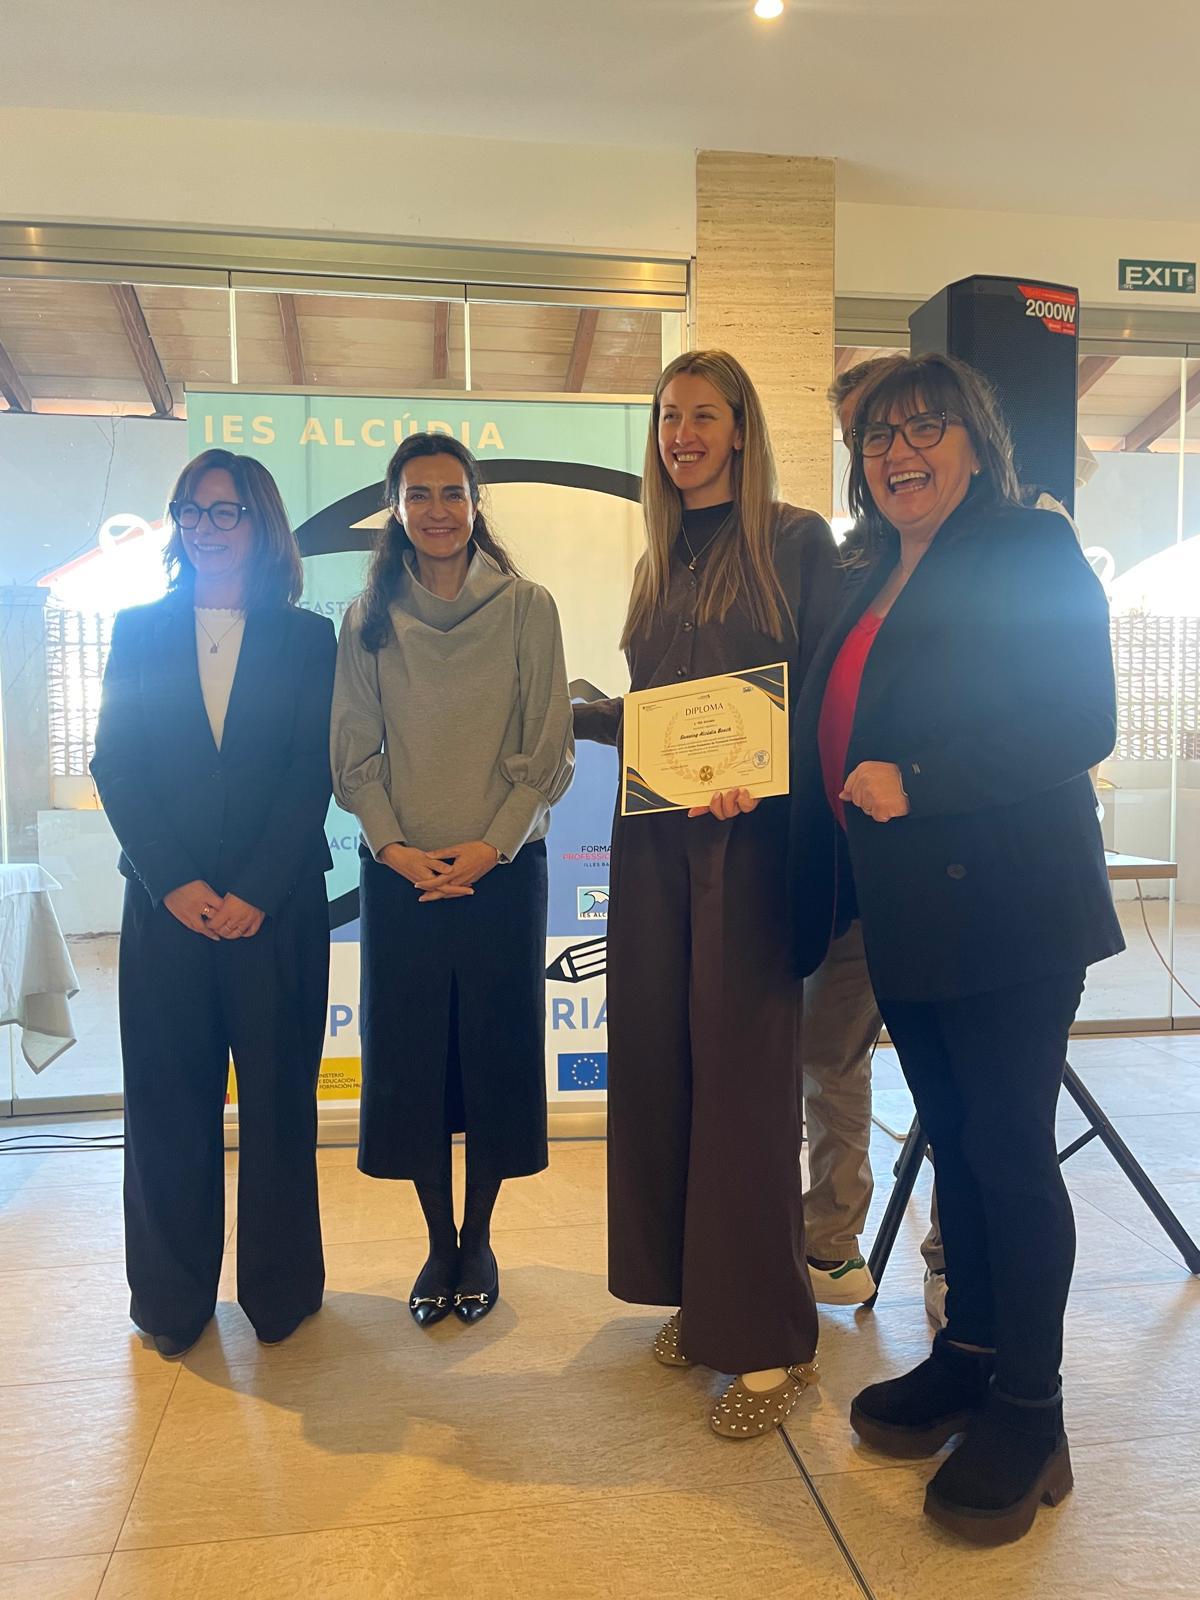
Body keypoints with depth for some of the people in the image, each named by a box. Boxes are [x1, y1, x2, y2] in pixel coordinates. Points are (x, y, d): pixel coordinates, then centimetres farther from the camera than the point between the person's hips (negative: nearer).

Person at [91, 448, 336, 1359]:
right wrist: (174, 881, -10)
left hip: (277, 907, -1)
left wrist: (256, 891, -12)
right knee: (169, 1099, 8)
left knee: (278, 1097, 6)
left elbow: (313, 774, -2)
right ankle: (173, 1299, 22)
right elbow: (116, 767, 2)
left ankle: (280, 1288, 21)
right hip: (167, 902, 1)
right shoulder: (139, 632, 9)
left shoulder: (307, 638, 6)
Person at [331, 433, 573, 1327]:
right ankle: (439, 1242, 24)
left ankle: (479, 1240, 24)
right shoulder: (368, 620, 5)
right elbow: (354, 754, 3)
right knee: (410, 1056, 7)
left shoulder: (526, 608, -1)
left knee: (496, 1052, 6)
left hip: (503, 868, -1)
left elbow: (549, 751, -4)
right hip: (400, 874, 2)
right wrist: (395, 847, -10)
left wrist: (489, 846, -13)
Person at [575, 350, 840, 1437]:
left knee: (743, 1073, -4)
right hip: (655, 837, 6)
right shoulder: (659, 561, 18)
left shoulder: (796, 542, -1)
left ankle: (768, 1336, 10)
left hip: (750, 837, -6)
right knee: (658, 1063, 8)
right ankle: (696, 1296, 24)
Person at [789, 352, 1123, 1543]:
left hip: (1006, 908, -7)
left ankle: (1028, 1411, 18)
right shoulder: (875, 579, 15)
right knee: (953, 1140, 16)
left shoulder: (1032, 550, -7)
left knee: (1008, 1150, 1)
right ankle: (969, 1355, 32)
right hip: (908, 914, 7)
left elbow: (1081, 726, -17)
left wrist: (916, 781, -22)